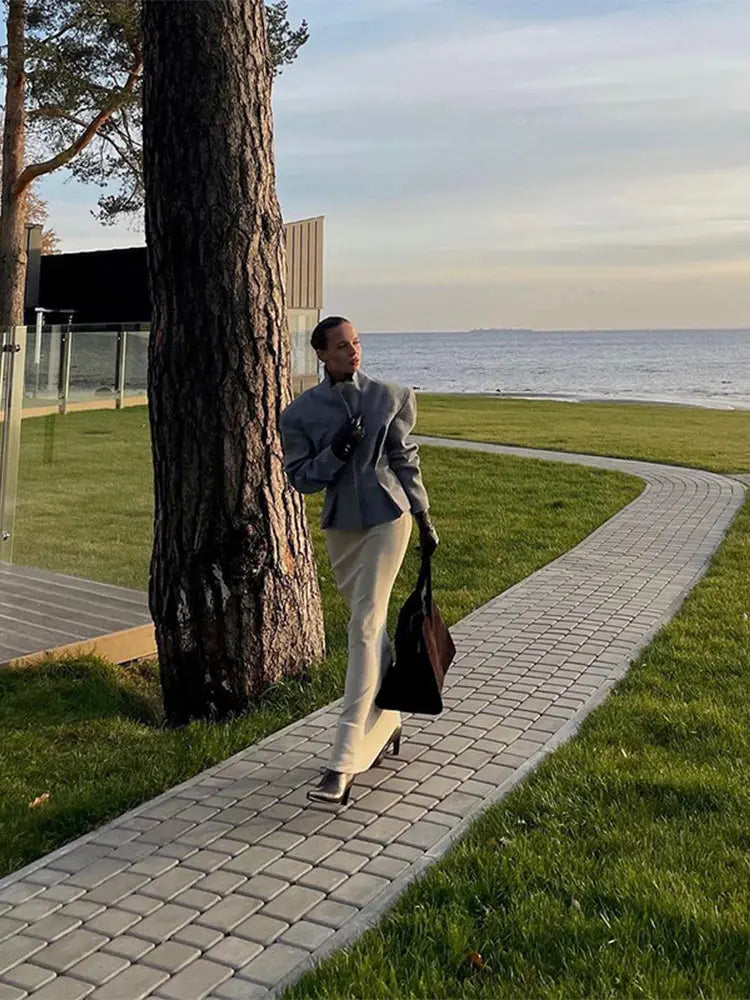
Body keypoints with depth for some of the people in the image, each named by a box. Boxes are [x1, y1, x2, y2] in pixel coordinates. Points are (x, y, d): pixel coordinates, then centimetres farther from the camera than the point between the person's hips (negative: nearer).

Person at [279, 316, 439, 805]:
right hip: (341, 525, 3)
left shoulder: (391, 396, 1)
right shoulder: (301, 412, 0)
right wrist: (335, 452, -18)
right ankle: (388, 724, 35)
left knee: (366, 628, -12)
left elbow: (406, 460, 7)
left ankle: (346, 761, -14)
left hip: (388, 518, -2)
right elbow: (299, 477, 0)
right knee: (370, 625, 14)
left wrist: (425, 519, 9)